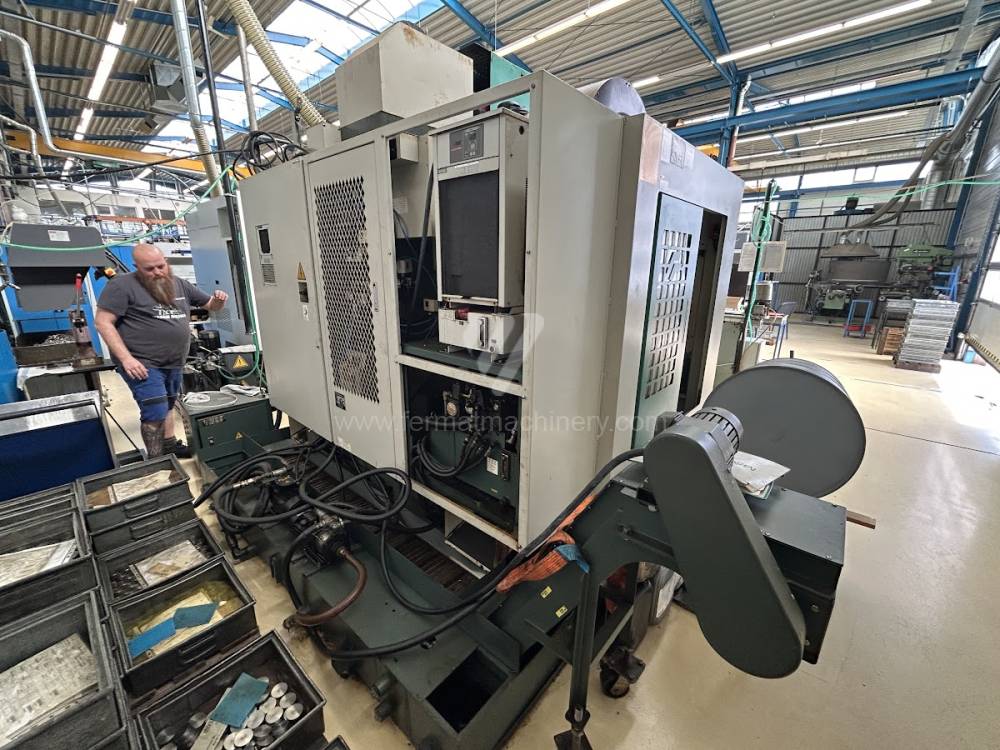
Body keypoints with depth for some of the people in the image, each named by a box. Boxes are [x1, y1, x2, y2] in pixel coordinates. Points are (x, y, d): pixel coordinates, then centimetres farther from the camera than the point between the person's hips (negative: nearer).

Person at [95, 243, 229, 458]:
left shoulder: (180, 285, 7)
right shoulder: (123, 285, -11)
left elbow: (211, 305, 16)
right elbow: (103, 322, -13)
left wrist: (218, 300, -11)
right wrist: (126, 358, -22)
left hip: (174, 363, 6)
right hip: (142, 364, -6)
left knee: (168, 406, 21)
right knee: (155, 413, -10)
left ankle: (169, 445, 37)